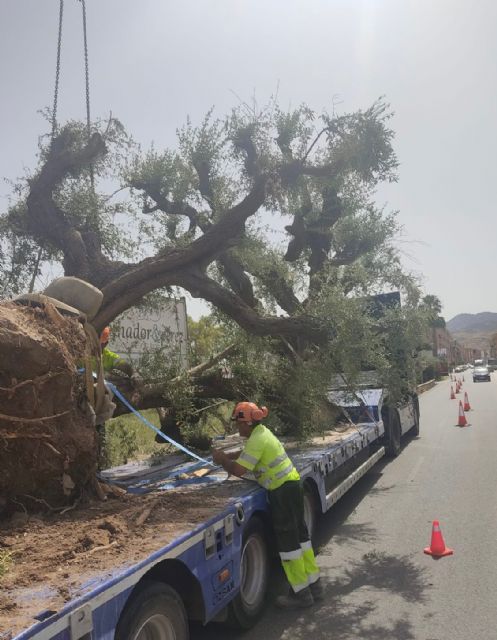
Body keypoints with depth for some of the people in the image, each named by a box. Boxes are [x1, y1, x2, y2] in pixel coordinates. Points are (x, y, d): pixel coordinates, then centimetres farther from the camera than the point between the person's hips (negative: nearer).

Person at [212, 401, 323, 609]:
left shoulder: (257, 439, -18)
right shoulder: (262, 432, 12)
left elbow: (238, 470, -22)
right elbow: (246, 454, 27)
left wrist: (221, 460, -5)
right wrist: (225, 456, 15)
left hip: (282, 491, -10)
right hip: (292, 485, 10)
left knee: (287, 541, 0)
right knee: (299, 534, 16)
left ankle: (301, 593, 10)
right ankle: (313, 584, 27)